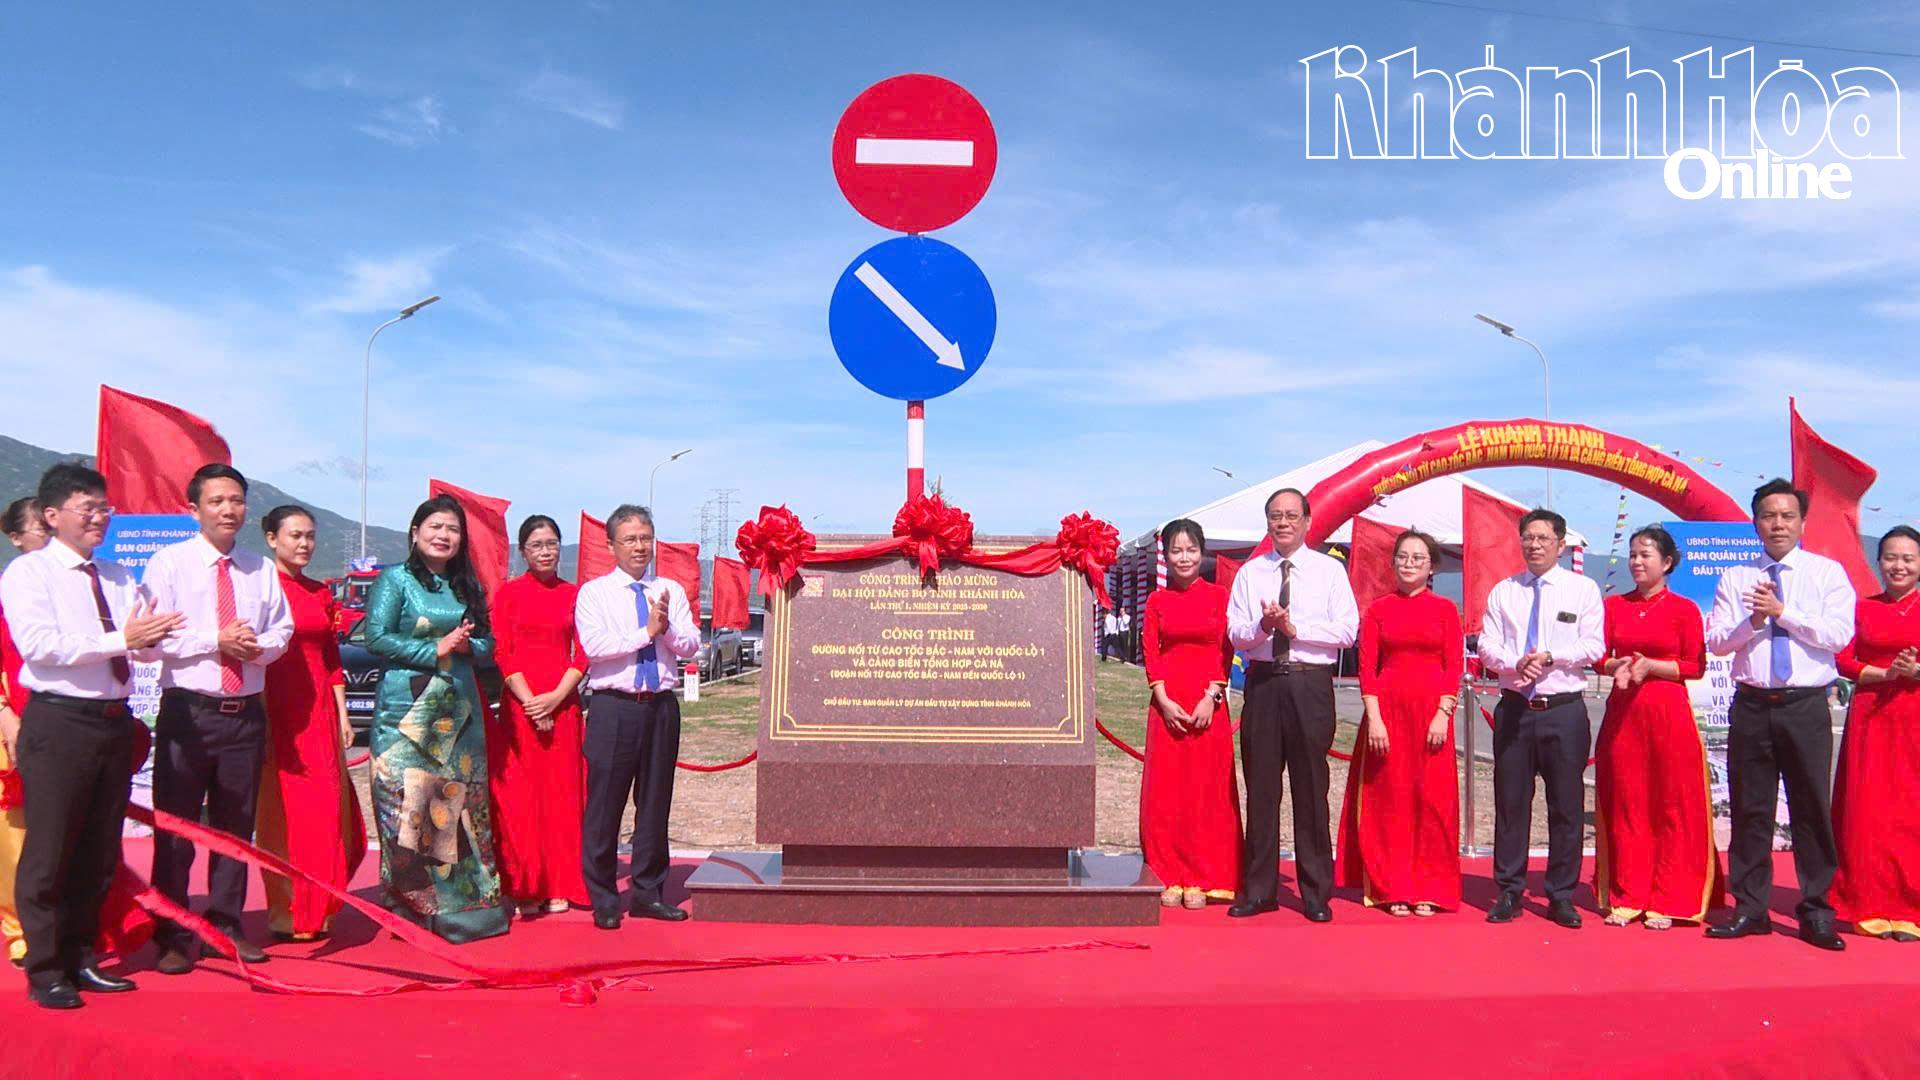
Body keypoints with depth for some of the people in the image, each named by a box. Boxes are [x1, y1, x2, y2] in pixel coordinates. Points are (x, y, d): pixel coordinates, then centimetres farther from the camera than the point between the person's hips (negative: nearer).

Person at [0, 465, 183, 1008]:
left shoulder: (120, 579, 15)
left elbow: (148, 647, 6)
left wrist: (151, 636, -18)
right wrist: (120, 639, -20)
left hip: (114, 720, 6)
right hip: (58, 722, -6)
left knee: (100, 851, 13)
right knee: (49, 853, 0)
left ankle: (80, 959, 26)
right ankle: (45, 971, 11)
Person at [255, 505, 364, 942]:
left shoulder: (321, 592, 14)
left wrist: (343, 716, 13)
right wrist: (260, 722, -15)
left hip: (320, 712, 6)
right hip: (278, 712, -6)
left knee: (327, 810, 5)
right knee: (285, 812, -1)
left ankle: (317, 910, 16)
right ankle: (287, 914, 8)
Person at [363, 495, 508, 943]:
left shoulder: (468, 586, 15)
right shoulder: (395, 579, 2)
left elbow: (488, 645, 15)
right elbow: (376, 638, -8)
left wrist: (467, 646, -6)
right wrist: (434, 650, -13)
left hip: (460, 708, 4)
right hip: (407, 708, -4)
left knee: (459, 801, 4)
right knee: (410, 800, -8)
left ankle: (464, 900, 11)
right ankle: (412, 904, 1)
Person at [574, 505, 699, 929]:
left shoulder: (672, 591, 11)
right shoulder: (594, 592, 1)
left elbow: (691, 644, 2)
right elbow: (593, 646, -13)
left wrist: (668, 630, -17)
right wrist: (646, 632, -15)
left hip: (662, 705, 4)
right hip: (614, 706, -4)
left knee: (656, 801, 9)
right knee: (604, 803, -1)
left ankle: (648, 892, 21)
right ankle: (603, 899, 11)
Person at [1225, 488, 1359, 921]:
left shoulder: (1330, 570, 6)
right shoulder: (1250, 573, 12)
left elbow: (1347, 630, -4)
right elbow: (1235, 634, 6)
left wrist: (1295, 628, -13)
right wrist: (1263, 626, -15)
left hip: (1311, 684, -2)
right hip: (1262, 682, 2)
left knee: (1311, 789, 1)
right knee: (1261, 788, 5)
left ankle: (1317, 894, 11)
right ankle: (1258, 890, 14)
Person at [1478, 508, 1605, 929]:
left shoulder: (1583, 589, 5)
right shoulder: (1503, 591, 10)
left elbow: (1594, 646, -4)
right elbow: (1487, 646, 3)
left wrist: (1549, 657, -17)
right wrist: (1515, 663, -16)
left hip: (1565, 710, -1)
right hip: (1514, 708, 2)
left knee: (1567, 807, 3)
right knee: (1510, 803, 4)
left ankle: (1561, 897, 13)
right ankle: (1509, 893, 13)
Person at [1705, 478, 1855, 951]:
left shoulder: (1827, 573, 4)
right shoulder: (1736, 578, 9)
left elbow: (1839, 634, -9)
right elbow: (1716, 641, 2)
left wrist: (1783, 611, -14)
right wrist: (1753, 621, -14)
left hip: (1806, 706, -2)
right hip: (1751, 705, 2)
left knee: (1812, 808, 1)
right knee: (1750, 809, 6)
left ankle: (1816, 912, 13)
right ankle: (1751, 908, 16)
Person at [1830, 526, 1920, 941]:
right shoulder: (1861, 608, 9)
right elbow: (1843, 660, 2)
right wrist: (1885, 673, -13)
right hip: (1870, 716, 1)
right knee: (1869, 811, 1)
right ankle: (1873, 906, 9)